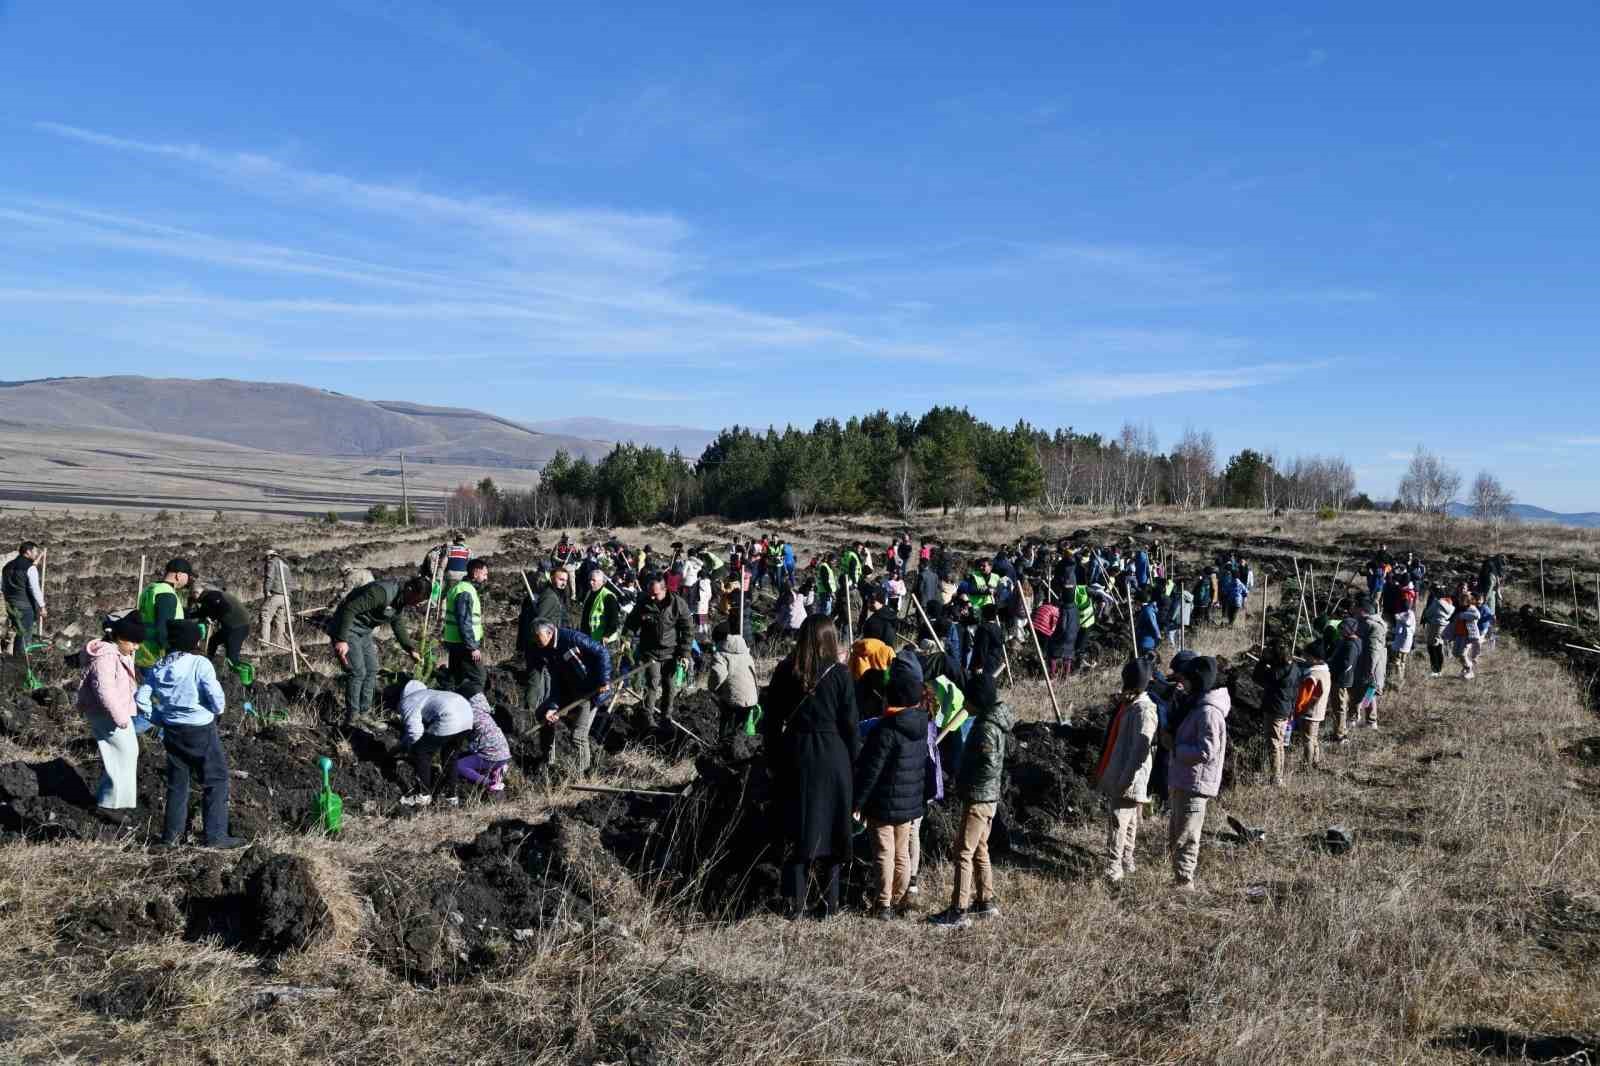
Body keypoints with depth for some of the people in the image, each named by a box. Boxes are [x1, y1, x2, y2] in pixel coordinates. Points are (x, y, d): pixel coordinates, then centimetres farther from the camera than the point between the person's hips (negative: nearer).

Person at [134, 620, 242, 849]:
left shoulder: (157, 667, 2)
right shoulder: (200, 664, -16)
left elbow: (141, 698, 1)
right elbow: (216, 698, -18)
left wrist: (160, 718, 11)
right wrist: (218, 710, 4)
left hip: (172, 730, 6)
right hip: (201, 730, -6)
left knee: (177, 782, 18)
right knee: (216, 781, 4)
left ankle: (172, 834, 22)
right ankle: (215, 836, 3)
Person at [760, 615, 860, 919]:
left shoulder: (785, 671, -2)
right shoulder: (839, 674, -8)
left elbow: (771, 721, 3)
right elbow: (851, 724, -5)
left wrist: (773, 760, 12)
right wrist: (853, 763, 6)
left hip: (793, 755, 2)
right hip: (831, 757, -2)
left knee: (795, 827, 10)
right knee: (830, 826, 9)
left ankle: (795, 902, 12)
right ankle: (830, 902, 15)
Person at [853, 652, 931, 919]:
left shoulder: (886, 730, -22)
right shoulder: (921, 725, 0)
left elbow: (870, 771, -20)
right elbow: (924, 765, 10)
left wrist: (857, 803, -11)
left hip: (883, 806, -7)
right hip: (911, 804, 7)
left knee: (885, 855, 2)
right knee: (902, 854, 16)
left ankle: (884, 905, 6)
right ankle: (900, 900, 26)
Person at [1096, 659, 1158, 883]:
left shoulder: (1143, 709, -18)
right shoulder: (1127, 703, 11)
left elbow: (1141, 747, -24)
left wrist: (1125, 780, -25)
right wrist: (1102, 772, 21)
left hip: (1128, 782, -10)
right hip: (1116, 777, 10)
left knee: (1118, 823, -8)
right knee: (1127, 823, 18)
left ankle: (1113, 871, -5)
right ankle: (1126, 865, 29)